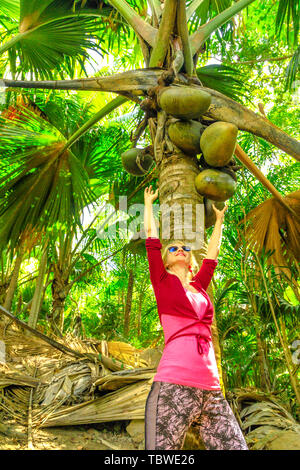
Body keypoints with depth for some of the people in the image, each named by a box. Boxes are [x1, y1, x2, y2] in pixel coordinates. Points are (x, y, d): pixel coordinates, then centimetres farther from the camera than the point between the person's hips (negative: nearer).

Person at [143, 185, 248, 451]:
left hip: (211, 390, 5)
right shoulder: (163, 281, 9)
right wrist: (149, 203, 27)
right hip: (174, 386, -5)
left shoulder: (199, 286, 19)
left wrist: (219, 219, 43)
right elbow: (151, 237, 13)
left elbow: (213, 253, 31)